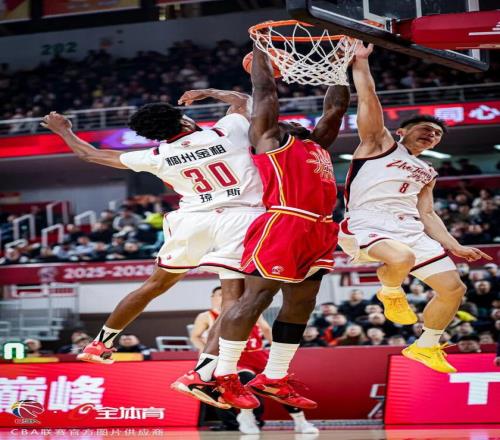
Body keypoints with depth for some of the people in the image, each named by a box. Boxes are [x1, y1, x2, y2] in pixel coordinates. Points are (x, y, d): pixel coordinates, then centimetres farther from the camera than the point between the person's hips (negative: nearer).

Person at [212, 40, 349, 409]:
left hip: (320, 232, 8)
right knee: (256, 298, -9)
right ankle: (224, 376, -3)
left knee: (300, 305, 8)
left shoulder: (317, 145, 29)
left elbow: (336, 107, 35)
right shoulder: (268, 139, 10)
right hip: (283, 225, -8)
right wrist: (261, 48, 21)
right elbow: (265, 90, 11)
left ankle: (274, 380, 16)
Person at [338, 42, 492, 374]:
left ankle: (426, 346, 25)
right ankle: (391, 292, -4)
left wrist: (454, 246, 11)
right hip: (366, 226, -7)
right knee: (401, 258, -40)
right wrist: (361, 62, -6)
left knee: (453, 289, 3)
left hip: (411, 231, 7)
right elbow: (368, 99, -1)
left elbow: (427, 215, 23)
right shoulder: (379, 143, 10)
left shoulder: (426, 174, 27)